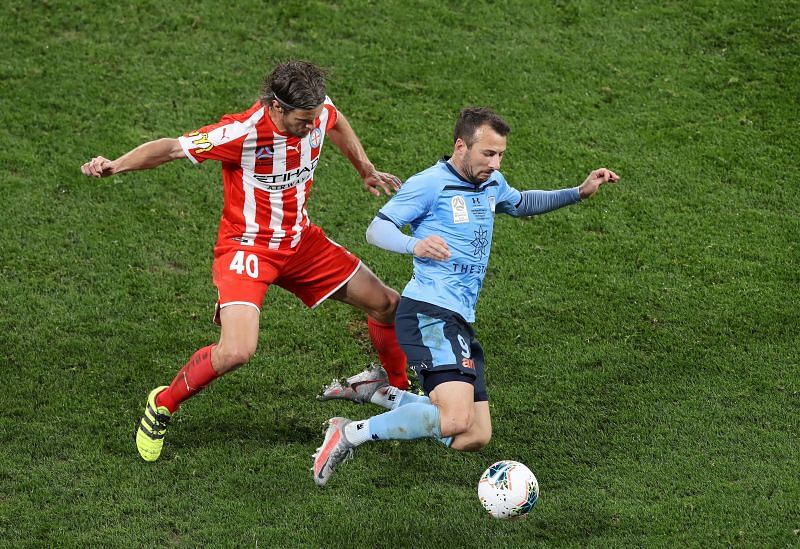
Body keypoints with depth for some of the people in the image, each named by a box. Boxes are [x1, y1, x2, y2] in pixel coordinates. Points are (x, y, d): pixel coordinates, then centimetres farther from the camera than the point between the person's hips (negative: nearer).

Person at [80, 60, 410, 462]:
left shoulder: (319, 112, -9)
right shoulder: (243, 132, -28)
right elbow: (172, 147, -25)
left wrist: (367, 172, 24)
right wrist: (115, 166, -38)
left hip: (300, 241, 7)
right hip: (247, 246, -7)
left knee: (386, 304, 10)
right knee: (237, 351, -27)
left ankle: (401, 390, 38)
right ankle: (162, 405, 1)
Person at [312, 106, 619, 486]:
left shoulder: (492, 184, 17)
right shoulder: (429, 184, -8)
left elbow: (521, 204, 38)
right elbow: (376, 229, -10)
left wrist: (579, 193, 26)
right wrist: (414, 244, -31)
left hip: (460, 320, 9)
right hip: (429, 313, -9)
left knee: (475, 438, 6)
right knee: (455, 419, -28)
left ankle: (378, 391, 16)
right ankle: (349, 435, -17)